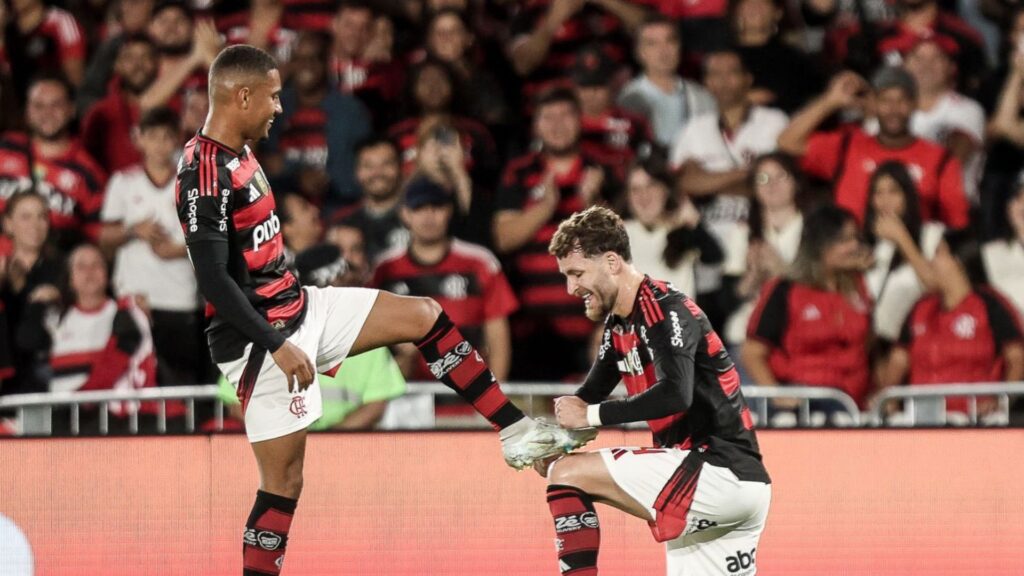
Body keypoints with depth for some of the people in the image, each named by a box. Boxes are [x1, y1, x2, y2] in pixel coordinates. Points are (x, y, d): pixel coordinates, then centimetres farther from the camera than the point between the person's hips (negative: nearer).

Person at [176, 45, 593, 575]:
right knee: (284, 481, -5)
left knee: (424, 317, 9)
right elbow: (213, 281, -27)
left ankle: (517, 433, 16)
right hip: (262, 338, -10)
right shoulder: (205, 176, -23)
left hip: (299, 309, 10)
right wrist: (276, 346, -27)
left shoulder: (238, 157, 9)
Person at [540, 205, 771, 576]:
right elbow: (591, 394, 23)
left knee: (567, 474, -9)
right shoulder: (619, 323, 16)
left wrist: (591, 415, -18)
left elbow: (675, 395, -27)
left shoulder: (665, 310, -12)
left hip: (721, 472, -10)